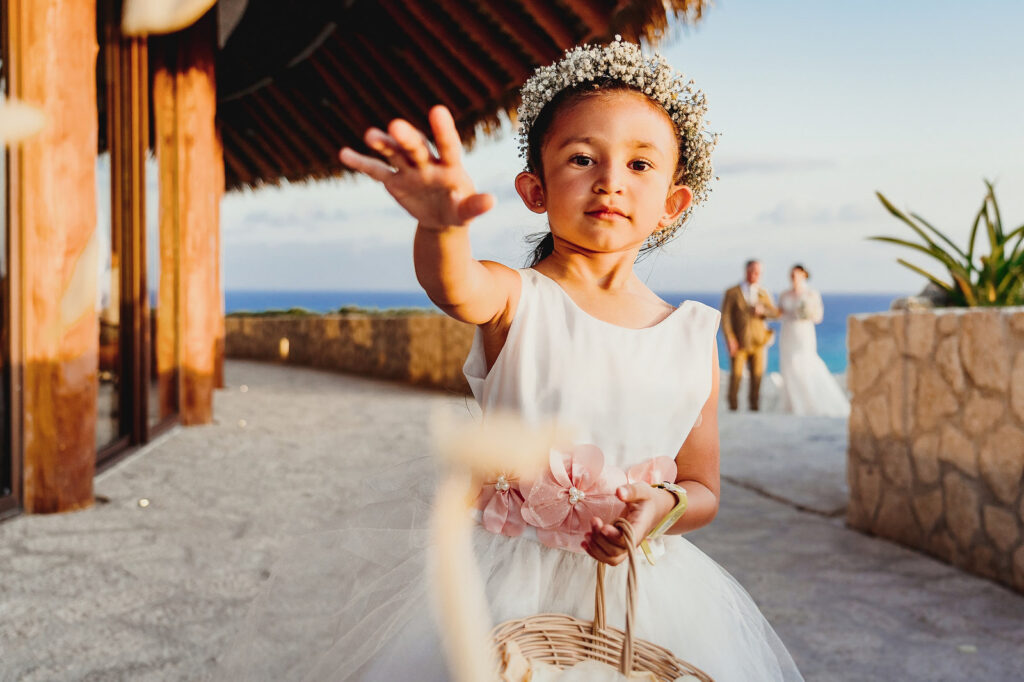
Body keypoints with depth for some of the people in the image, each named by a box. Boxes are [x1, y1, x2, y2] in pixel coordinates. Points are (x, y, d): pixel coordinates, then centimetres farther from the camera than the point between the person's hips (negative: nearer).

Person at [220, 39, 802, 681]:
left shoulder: (694, 337, 0)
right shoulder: (513, 298, -9)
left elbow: (702, 490, 7)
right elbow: (452, 286, -34)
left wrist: (663, 506, -16)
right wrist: (443, 223, -56)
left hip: (633, 581, 3)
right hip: (505, 576, -2)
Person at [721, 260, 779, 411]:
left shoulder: (764, 293, 12)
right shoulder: (732, 292, 3)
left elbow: (775, 313, 8)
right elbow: (725, 317, -1)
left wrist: (763, 310, -14)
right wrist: (730, 339, -10)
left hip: (758, 342, 3)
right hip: (739, 342, -3)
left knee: (757, 375, -1)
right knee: (736, 375, -7)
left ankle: (754, 405, 8)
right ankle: (733, 406, 4)